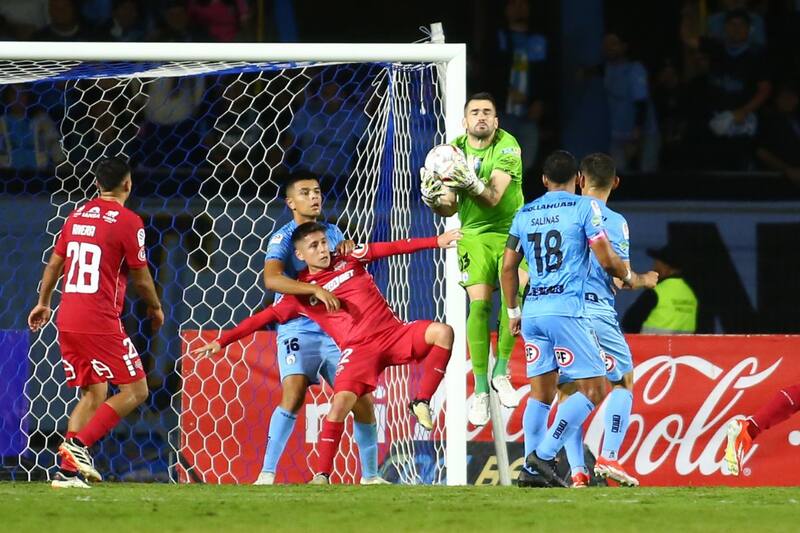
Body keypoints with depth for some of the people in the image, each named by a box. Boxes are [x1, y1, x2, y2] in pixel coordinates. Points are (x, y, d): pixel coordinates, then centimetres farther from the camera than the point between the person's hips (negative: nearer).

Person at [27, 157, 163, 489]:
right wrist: (155, 308, 16)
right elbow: (141, 277, -3)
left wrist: (43, 303, 33)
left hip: (67, 320, 7)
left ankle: (68, 470, 3)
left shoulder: (77, 216, 12)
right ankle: (79, 444, -15)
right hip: (100, 321, -7)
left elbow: (54, 264, 19)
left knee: (93, 394, 14)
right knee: (135, 390, 0)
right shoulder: (128, 222, -7)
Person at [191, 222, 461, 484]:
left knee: (442, 332, -21)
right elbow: (263, 318, 7)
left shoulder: (349, 259, 10)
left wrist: (436, 241, 6)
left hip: (394, 332, 2)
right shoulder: (301, 292, 5)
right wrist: (222, 341, 1)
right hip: (359, 348, -2)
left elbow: (392, 248, 11)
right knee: (341, 402, -24)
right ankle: (322, 476, -15)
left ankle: (421, 403, -9)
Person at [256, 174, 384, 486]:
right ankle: (266, 474, -23)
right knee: (294, 395, -25)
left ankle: (370, 475, 16)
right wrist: (315, 290, -35)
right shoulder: (283, 238, -7)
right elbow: (271, 279, -23)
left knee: (362, 399, 2)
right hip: (298, 329, -6)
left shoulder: (331, 232, 12)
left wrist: (348, 248, -8)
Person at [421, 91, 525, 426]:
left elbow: (493, 197, -24)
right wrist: (432, 199, -22)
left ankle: (501, 371, -5)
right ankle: (480, 390, -6)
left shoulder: (507, 146, -12)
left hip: (511, 230, -2)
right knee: (479, 304, -13)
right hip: (474, 234, 2)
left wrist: (471, 184, -43)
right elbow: (449, 210, 0)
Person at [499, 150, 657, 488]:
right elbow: (606, 259, -3)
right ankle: (543, 455, -14)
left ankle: (531, 468, 2)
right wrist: (631, 279, 16)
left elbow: (508, 267, 19)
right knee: (593, 390, -2)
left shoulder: (525, 213, 16)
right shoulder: (585, 207, 1)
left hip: (532, 311, 6)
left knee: (540, 393, 10)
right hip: (567, 310, -6)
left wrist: (513, 312, 29)